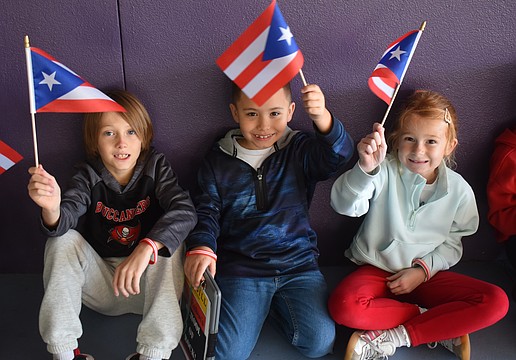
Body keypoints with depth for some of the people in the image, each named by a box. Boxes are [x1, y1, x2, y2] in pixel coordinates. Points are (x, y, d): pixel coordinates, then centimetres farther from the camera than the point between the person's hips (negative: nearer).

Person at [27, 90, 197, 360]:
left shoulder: (155, 166, -9)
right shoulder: (88, 176, -6)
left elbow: (185, 211, -27)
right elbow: (65, 219, -24)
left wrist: (146, 248, -45)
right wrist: (52, 208, -49)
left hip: (146, 285, -1)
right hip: (100, 285, 2)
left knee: (167, 241, -28)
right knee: (63, 240, -20)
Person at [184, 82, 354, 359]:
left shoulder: (301, 152, 0)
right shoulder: (218, 161, 4)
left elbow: (338, 154, -19)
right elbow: (206, 211, 1)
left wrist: (322, 117, -41)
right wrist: (201, 247, -21)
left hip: (297, 264, 1)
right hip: (239, 268, 0)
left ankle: (274, 303, 13)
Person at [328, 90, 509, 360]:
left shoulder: (458, 190, -3)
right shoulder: (384, 171, -13)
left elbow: (451, 244, 6)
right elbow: (345, 205, -29)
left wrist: (423, 270, -11)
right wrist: (365, 168, -48)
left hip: (427, 274, 3)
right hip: (377, 270, -2)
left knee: (496, 302, -18)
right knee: (344, 307, -33)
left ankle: (393, 337, -18)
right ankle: (440, 326, -13)